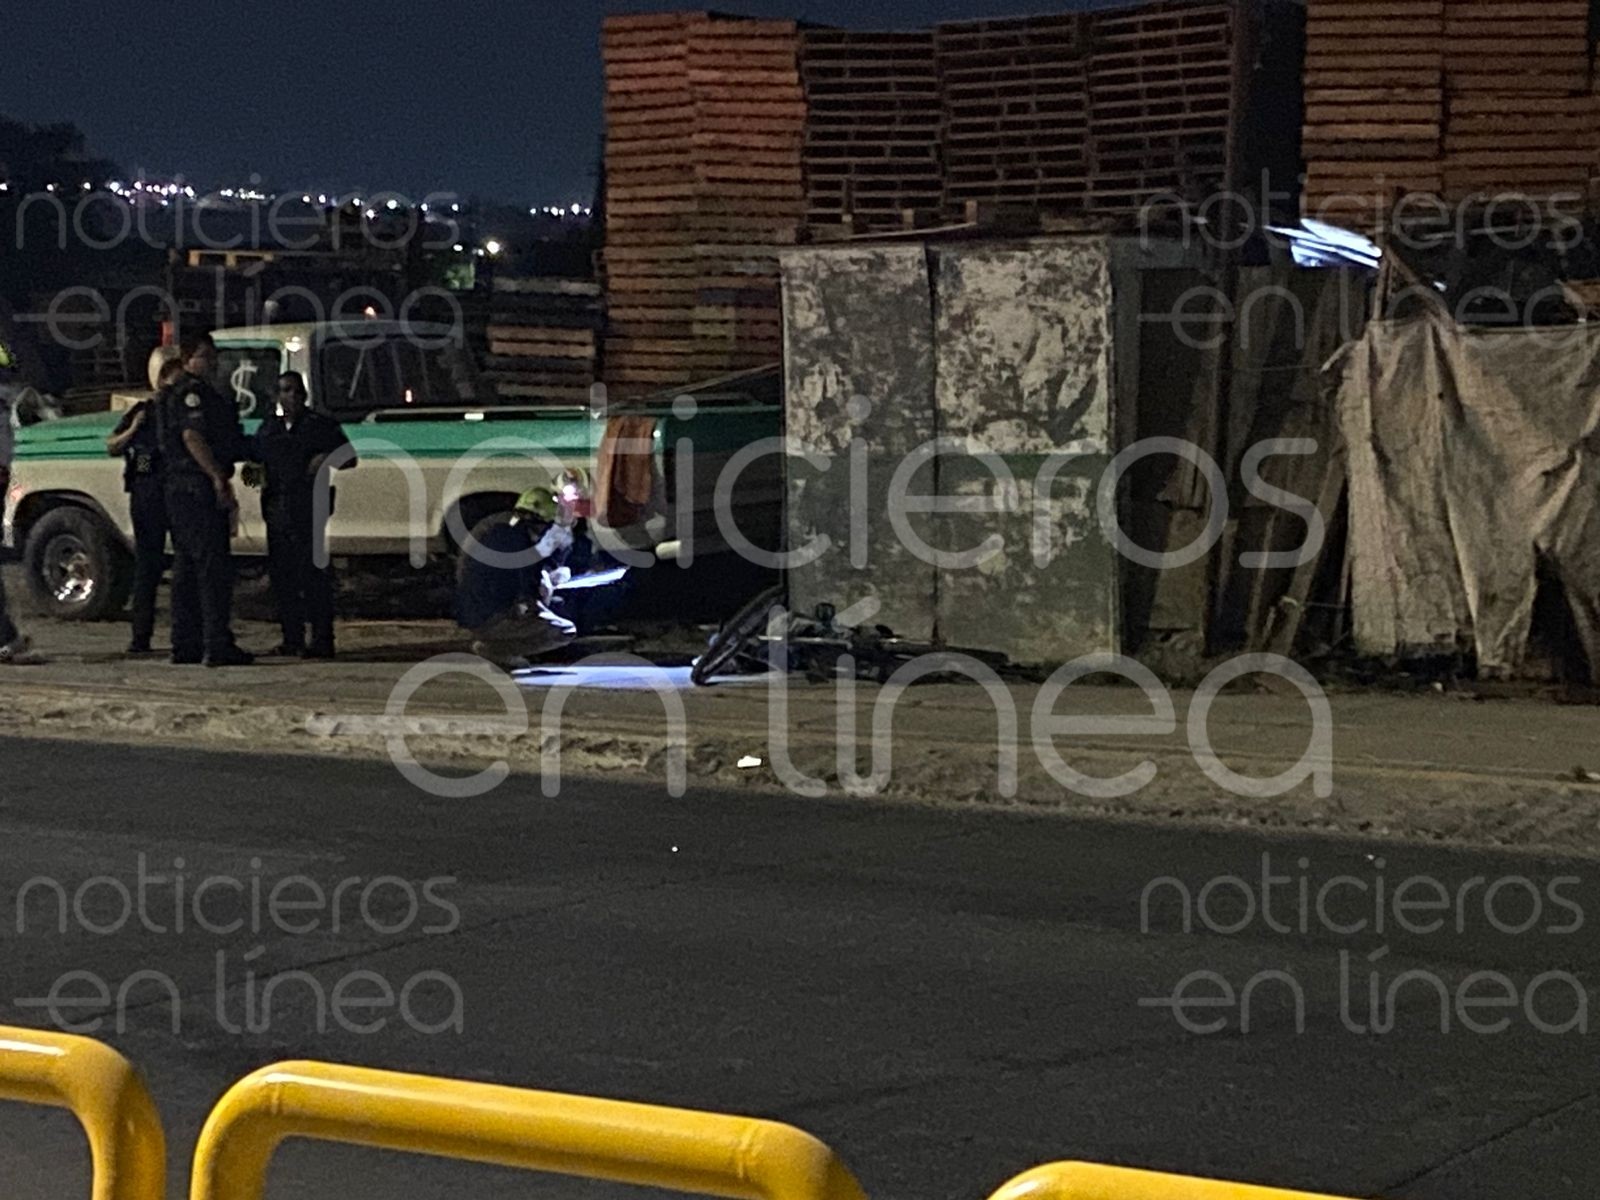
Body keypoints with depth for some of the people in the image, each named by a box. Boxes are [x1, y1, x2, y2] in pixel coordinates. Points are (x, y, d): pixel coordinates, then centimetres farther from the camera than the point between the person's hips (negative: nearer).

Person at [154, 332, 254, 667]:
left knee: (187, 565, 12)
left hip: (178, 488, 11)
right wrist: (219, 478, -25)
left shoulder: (180, 394, 23)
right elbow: (193, 437, -21)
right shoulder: (193, 393, -10)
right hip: (198, 487, -11)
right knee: (214, 565, -13)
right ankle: (218, 645, -17)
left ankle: (185, 645, 15)